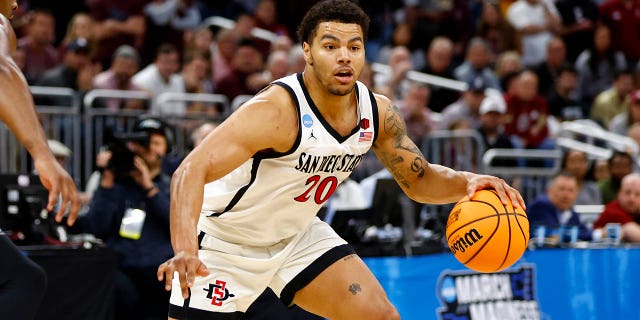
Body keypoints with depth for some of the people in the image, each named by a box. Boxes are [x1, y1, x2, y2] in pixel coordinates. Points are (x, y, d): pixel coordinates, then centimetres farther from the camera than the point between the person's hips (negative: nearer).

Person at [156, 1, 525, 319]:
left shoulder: (378, 112, -9)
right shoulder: (277, 110, -32)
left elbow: (419, 180, 6)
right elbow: (192, 171, -42)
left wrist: (465, 181, -17)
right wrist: (185, 251, -59)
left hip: (297, 235, 7)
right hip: (225, 241, -6)